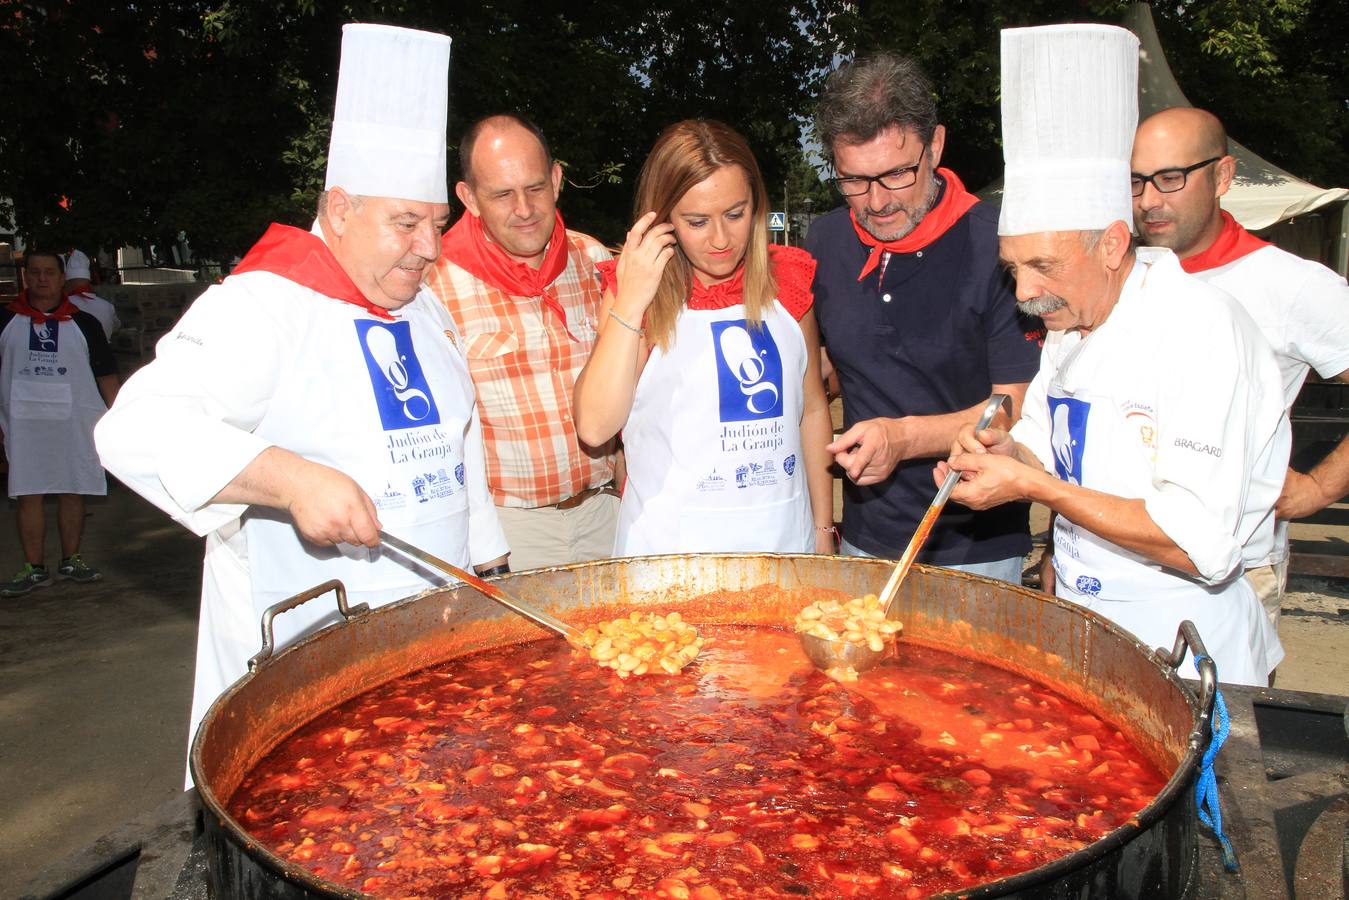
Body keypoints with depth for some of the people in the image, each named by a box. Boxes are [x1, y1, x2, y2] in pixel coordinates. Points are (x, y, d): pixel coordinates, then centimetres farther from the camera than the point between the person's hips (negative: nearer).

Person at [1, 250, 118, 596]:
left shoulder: (84, 323, 7)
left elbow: (106, 375, 6)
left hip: (75, 422, 0)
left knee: (73, 492, 7)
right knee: (28, 495, 1)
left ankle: (71, 559, 20)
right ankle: (34, 568, 8)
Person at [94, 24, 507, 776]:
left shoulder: (425, 309, 12)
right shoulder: (262, 307, -13)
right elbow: (141, 427, -25)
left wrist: (491, 565, 20)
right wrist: (292, 479, -36)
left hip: (433, 629, 6)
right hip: (301, 644, -6)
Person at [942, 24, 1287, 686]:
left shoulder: (1201, 330, -21)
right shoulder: (1069, 327, 6)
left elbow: (1199, 544, -27)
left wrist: (1031, 484, -24)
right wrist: (1008, 454, -9)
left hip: (1187, 656, -7)